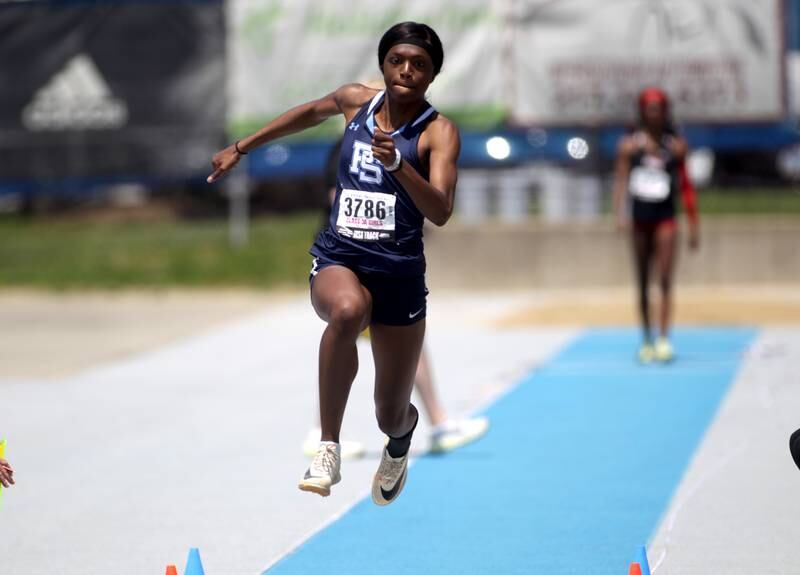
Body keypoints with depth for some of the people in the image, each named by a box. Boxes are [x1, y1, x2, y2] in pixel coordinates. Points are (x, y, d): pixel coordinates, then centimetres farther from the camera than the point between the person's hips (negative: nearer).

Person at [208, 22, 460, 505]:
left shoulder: (439, 131, -6)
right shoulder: (357, 101, 6)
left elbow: (440, 212, -20)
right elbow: (312, 112, 29)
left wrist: (397, 163, -35)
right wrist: (242, 148, 34)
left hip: (400, 273, -1)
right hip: (339, 261, 1)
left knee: (392, 418, 8)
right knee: (348, 310, -39)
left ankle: (401, 438, 49)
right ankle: (329, 449, -33)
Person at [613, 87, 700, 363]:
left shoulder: (676, 146, 4)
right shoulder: (629, 145, 3)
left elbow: (686, 186, 8)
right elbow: (620, 180, -3)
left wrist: (694, 226, 7)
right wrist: (620, 214, -17)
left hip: (666, 217, -1)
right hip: (640, 217, 1)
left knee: (665, 280, -12)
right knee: (643, 283, 7)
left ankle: (664, 338, -17)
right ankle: (646, 340, 16)